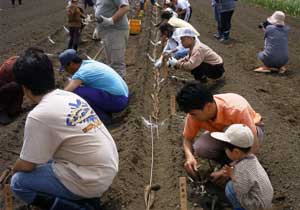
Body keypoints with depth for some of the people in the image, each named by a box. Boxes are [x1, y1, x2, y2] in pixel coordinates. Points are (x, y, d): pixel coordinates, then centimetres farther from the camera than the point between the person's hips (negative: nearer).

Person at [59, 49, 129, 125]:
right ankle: (105, 112, 14)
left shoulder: (82, 72, -16)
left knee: (76, 92, -19)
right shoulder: (88, 63, 12)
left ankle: (102, 118, -4)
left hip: (116, 101, -10)